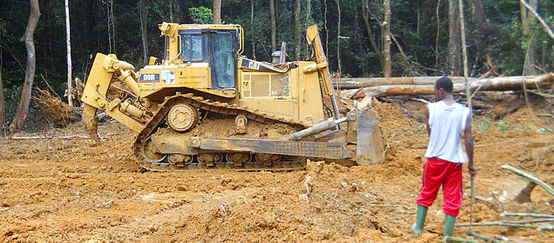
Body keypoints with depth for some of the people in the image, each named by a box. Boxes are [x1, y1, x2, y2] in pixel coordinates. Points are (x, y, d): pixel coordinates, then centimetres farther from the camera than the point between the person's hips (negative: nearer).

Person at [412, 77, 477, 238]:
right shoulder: (465, 112, -9)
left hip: (434, 159, 1)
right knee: (452, 199, 8)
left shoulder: (430, 109, -9)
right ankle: (448, 235, 7)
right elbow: (468, 141, -8)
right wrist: (471, 164, 1)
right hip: (454, 161, 0)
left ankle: (419, 226, 30)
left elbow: (429, 132, 5)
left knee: (427, 193, 19)